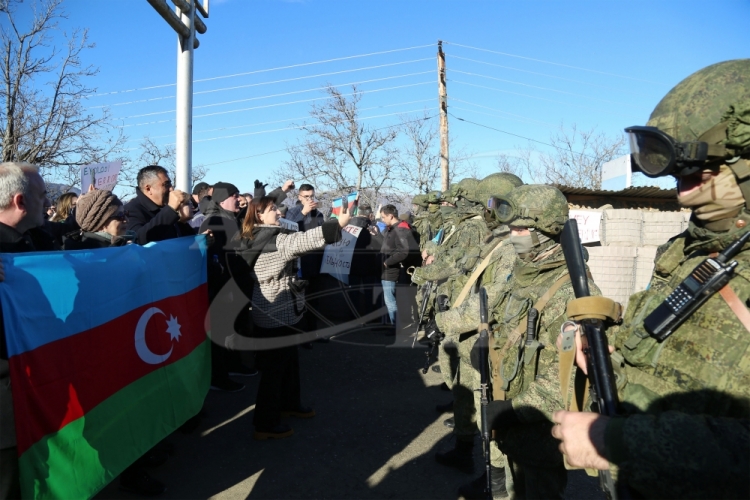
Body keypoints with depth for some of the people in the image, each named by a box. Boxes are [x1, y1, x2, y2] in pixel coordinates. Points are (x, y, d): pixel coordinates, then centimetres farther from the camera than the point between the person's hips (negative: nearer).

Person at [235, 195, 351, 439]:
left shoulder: (254, 240, 8)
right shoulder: (274, 240, -21)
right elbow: (303, 239, -31)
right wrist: (339, 223, -30)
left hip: (279, 311, 10)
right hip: (276, 314, -10)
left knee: (289, 360, 22)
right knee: (275, 366, 0)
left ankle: (290, 403, 38)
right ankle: (265, 423, 10)